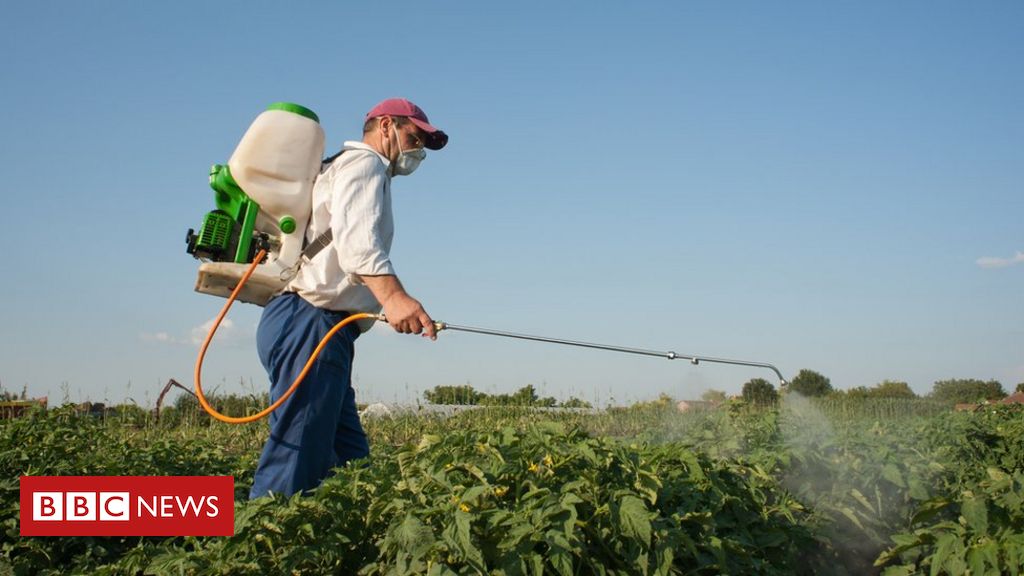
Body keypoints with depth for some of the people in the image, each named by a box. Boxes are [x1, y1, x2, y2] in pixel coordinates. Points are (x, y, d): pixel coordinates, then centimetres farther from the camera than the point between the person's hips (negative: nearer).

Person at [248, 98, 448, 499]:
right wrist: (392, 295, -35)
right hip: (310, 324, -10)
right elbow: (355, 237, -19)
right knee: (295, 467, -16)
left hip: (320, 331, 10)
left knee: (351, 464, 5)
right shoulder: (363, 162, 1)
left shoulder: (337, 170, 33)